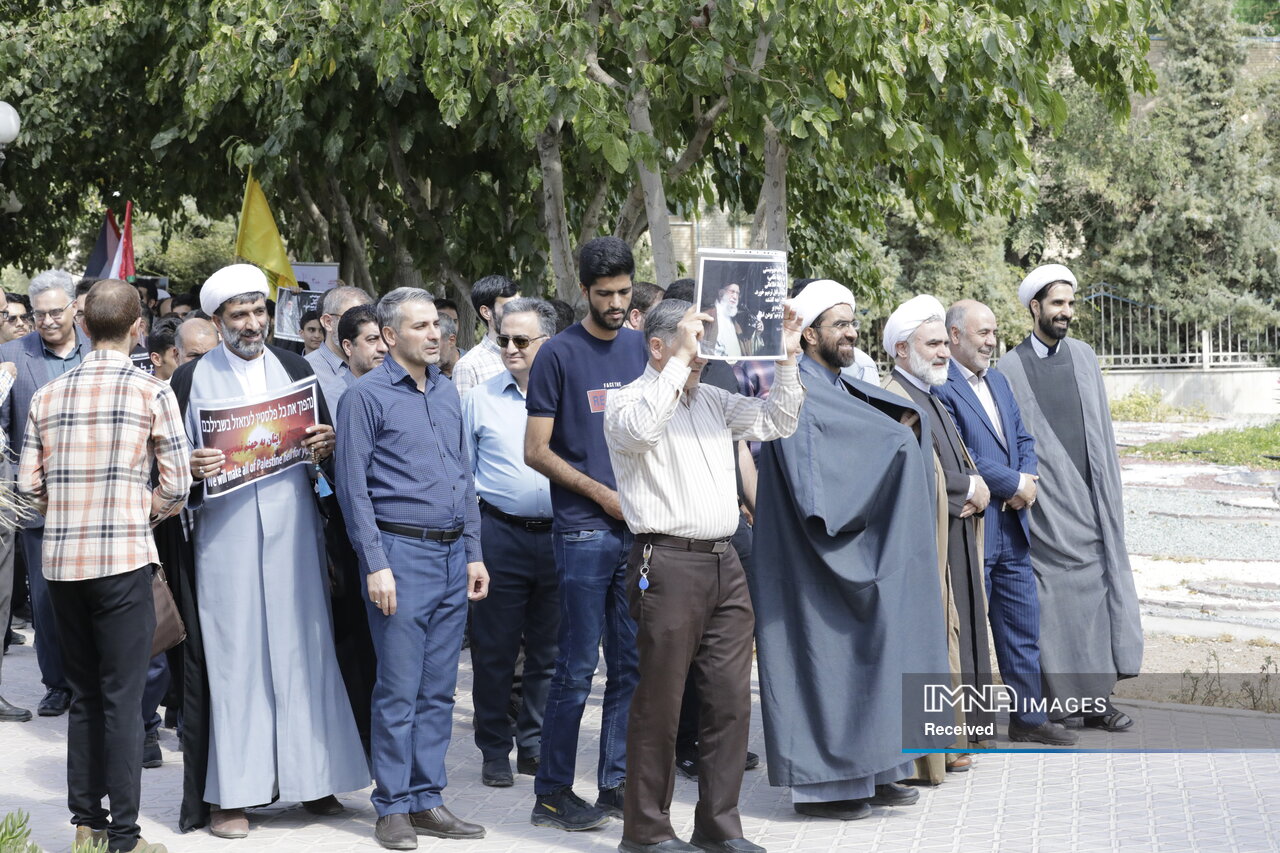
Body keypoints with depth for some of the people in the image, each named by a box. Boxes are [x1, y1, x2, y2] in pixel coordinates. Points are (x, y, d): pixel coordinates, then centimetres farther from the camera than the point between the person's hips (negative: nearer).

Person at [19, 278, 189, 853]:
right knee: (122, 699, 0)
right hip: (123, 560, -4)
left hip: (61, 561, 4)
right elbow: (176, 484, -6)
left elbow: (29, 484, 5)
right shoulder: (151, 393, -4)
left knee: (84, 696, 15)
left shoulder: (48, 395, 6)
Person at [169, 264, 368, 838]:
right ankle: (231, 792, 4)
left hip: (292, 529, 2)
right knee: (234, 656, -1)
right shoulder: (192, 378, 4)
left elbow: (327, 442, 16)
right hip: (226, 534, -2)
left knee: (303, 648, 3)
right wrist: (191, 467, -18)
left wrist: (325, 446, -7)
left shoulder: (294, 369, 11)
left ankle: (312, 778, 13)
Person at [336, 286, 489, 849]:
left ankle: (427, 799, 16)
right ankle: (393, 807, 6)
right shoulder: (367, 396, -5)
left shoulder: (447, 393, 15)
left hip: (453, 554, 6)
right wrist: (376, 565, -13)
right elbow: (353, 487, -8)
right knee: (399, 690, -3)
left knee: (439, 689, 9)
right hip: (401, 552, -6)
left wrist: (474, 553, 13)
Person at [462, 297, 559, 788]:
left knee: (549, 650, 8)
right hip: (500, 533, -1)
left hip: (558, 537, 1)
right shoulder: (480, 399, 6)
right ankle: (495, 751, 13)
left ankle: (535, 747, 20)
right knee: (494, 649, 2)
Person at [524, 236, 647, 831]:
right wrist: (602, 493, -10)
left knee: (631, 664, 8)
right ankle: (552, 794, 6)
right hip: (584, 530, -5)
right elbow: (536, 451, -5)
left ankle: (616, 784, 18)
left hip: (640, 527, 5)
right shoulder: (559, 354, -3)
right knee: (577, 666, -3)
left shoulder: (642, 348, 11)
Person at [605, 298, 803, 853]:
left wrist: (788, 360, 9)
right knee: (659, 703, -1)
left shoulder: (713, 400, 19)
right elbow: (640, 430, -26)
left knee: (732, 699, 6)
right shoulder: (629, 401, -3)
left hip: (723, 563, 7)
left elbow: (776, 423, 21)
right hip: (667, 566, -7)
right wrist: (681, 362, -21)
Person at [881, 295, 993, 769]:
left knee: (958, 635, 12)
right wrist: (970, 488, -11)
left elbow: (961, 465, 19)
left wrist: (974, 491, -3)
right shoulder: (893, 401, -13)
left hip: (957, 541, 10)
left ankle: (957, 731, 18)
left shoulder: (932, 399, 19)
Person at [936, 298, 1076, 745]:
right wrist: (1013, 484, -14)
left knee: (1023, 625, 13)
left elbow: (1023, 439, 18)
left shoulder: (998, 380, 16)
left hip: (1011, 527, 8)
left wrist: (1026, 481, -3)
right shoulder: (940, 386, -13)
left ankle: (1027, 716, 23)